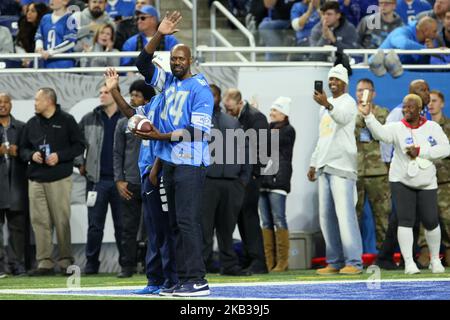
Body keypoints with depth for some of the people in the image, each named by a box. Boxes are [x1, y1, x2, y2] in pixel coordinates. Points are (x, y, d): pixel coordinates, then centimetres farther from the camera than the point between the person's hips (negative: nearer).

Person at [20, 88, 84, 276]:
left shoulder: (66, 121, 2)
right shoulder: (32, 124, 14)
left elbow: (79, 145, 2)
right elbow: (23, 148, 19)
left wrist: (59, 156, -10)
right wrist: (31, 155, -2)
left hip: (60, 179, -4)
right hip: (35, 180, 4)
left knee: (62, 221, -4)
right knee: (39, 221, -1)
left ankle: (66, 261, 3)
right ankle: (44, 263, 3)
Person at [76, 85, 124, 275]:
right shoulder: (89, 120, 8)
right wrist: (80, 163, 9)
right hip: (96, 180, 2)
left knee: (122, 224, 2)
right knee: (95, 225, 3)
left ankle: (126, 262, 9)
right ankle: (91, 263, 8)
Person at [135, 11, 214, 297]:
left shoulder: (200, 89, -8)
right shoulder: (168, 82, 14)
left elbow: (199, 130, -15)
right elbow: (143, 62, 13)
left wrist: (162, 136, -17)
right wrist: (160, 35, 0)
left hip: (190, 163, -8)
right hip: (168, 162, 8)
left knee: (187, 220, -14)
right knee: (176, 223, 7)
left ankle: (197, 280, -15)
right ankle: (184, 280, 8)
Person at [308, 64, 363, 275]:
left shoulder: (348, 102, -2)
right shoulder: (325, 107, 23)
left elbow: (343, 118, -26)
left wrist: (327, 105, -42)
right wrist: (313, 163, 23)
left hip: (342, 165, -8)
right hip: (324, 167, 8)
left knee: (345, 213, -14)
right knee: (326, 215, 6)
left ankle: (353, 262, -16)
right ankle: (334, 262, 10)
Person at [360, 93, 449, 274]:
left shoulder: (432, 127, 1)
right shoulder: (398, 128, -6)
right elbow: (380, 132, -26)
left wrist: (420, 151, -18)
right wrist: (368, 116, -43)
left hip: (426, 183, 1)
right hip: (402, 181, -1)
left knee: (431, 221, 2)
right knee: (406, 220, -10)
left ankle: (435, 260, 22)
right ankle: (409, 263, -7)